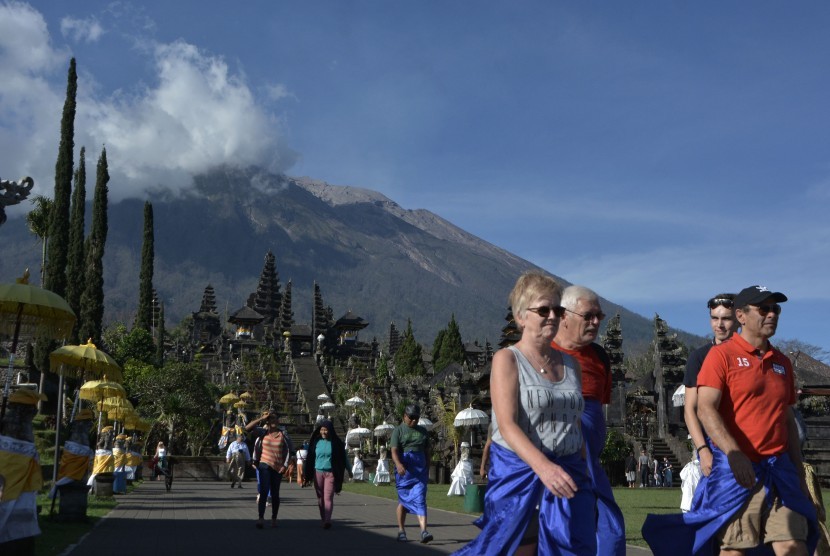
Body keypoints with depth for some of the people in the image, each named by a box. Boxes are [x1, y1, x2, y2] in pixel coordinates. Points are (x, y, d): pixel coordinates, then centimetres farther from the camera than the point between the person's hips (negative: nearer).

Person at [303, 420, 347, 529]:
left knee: (328, 497, -12)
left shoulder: (336, 443, -1)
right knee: (320, 498, 6)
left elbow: (342, 459, 5)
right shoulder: (316, 442, 5)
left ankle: (327, 520, -19)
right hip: (318, 472, 3)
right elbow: (310, 458, 8)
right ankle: (323, 520, 15)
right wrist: (307, 474, 5)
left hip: (330, 473, -3)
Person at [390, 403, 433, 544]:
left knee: (420, 500, -10)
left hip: (420, 471, 2)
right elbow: (394, 451, -9)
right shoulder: (398, 430, 2)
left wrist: (427, 470, 15)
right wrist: (398, 464, -27)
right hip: (404, 470, -2)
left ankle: (424, 531, -19)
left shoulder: (423, 431, 15)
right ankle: (401, 530, 21)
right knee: (403, 501, 7)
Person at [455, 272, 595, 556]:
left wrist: (584, 479, 14)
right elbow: (507, 425, -17)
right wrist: (543, 466, -31)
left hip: (567, 475, 5)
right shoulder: (507, 360, -4)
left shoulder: (570, 364, 13)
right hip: (520, 474, -5)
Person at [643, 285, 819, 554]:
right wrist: (734, 453, -25)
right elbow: (706, 409, -13)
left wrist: (799, 472, 16)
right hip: (735, 467, -5)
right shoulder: (722, 354, -3)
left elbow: (788, 421, 20)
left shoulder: (782, 363, 15)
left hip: (779, 469, 5)